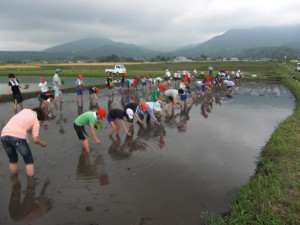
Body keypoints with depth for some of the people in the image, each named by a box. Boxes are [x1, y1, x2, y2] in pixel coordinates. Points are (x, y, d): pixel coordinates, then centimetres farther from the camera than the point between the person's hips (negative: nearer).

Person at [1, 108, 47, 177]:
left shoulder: (25, 110, 25)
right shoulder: (36, 121, 10)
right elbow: (35, 140, 3)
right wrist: (42, 143, 25)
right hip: (18, 136, -6)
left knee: (13, 160, 27)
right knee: (29, 161, 13)